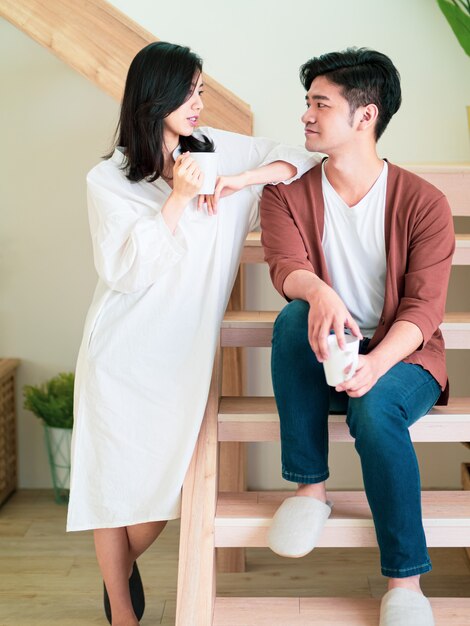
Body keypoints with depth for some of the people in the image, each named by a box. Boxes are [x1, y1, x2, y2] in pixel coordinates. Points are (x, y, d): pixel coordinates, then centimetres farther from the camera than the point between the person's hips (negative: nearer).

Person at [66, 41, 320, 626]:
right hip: (123, 354, -2)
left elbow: (300, 160, 6)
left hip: (184, 356, 3)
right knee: (116, 480, 4)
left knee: (167, 483, 4)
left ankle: (122, 569, 36)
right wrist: (178, 199, -17)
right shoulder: (108, 179, -3)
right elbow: (127, 271, -11)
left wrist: (236, 181, -10)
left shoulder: (219, 149, 6)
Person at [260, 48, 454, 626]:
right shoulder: (288, 197, 2)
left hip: (402, 359, -2)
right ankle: (310, 486, -19)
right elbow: (286, 266, -18)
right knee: (294, 319, -31)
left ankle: (405, 579, -19)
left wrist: (375, 364, -32)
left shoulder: (423, 203, -6)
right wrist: (318, 294, -43)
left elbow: (424, 306, -13)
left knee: (374, 410, -36)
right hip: (325, 362, 2)